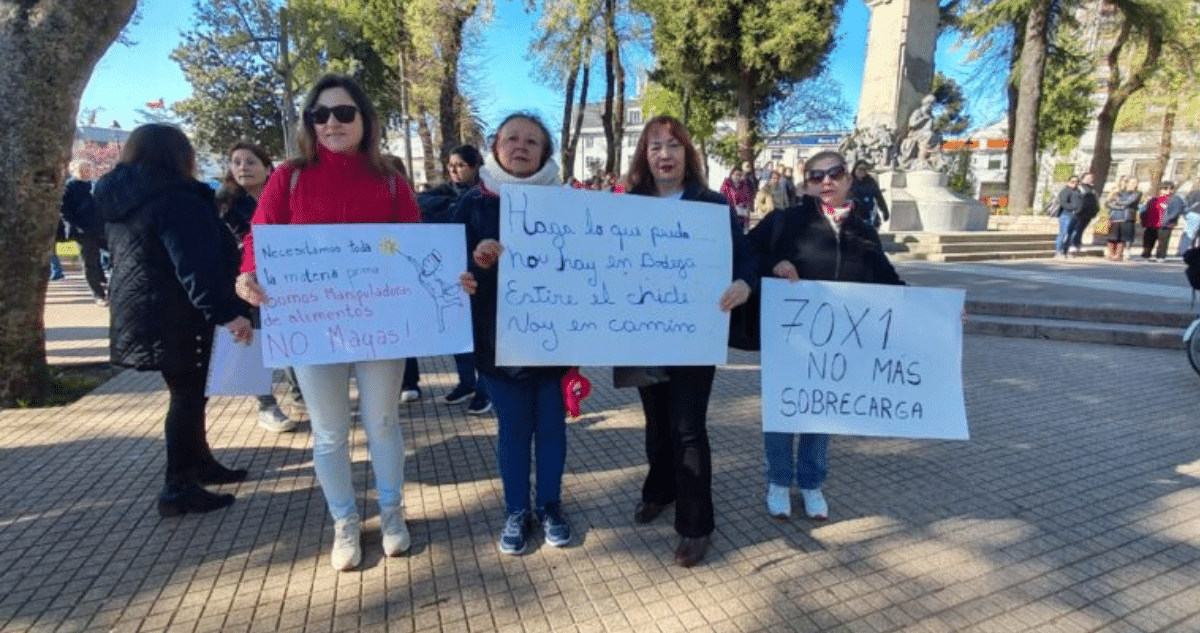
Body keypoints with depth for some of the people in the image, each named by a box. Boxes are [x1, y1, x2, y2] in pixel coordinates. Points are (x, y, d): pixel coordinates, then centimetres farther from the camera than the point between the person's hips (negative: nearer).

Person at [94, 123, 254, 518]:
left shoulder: (120, 200, 14)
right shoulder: (174, 198, -17)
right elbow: (197, 264, -26)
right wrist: (226, 311, -28)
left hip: (143, 315, 10)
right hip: (178, 318, -10)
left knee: (189, 393, 19)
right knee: (189, 397, -1)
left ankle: (200, 463, 31)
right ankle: (179, 487, 5)